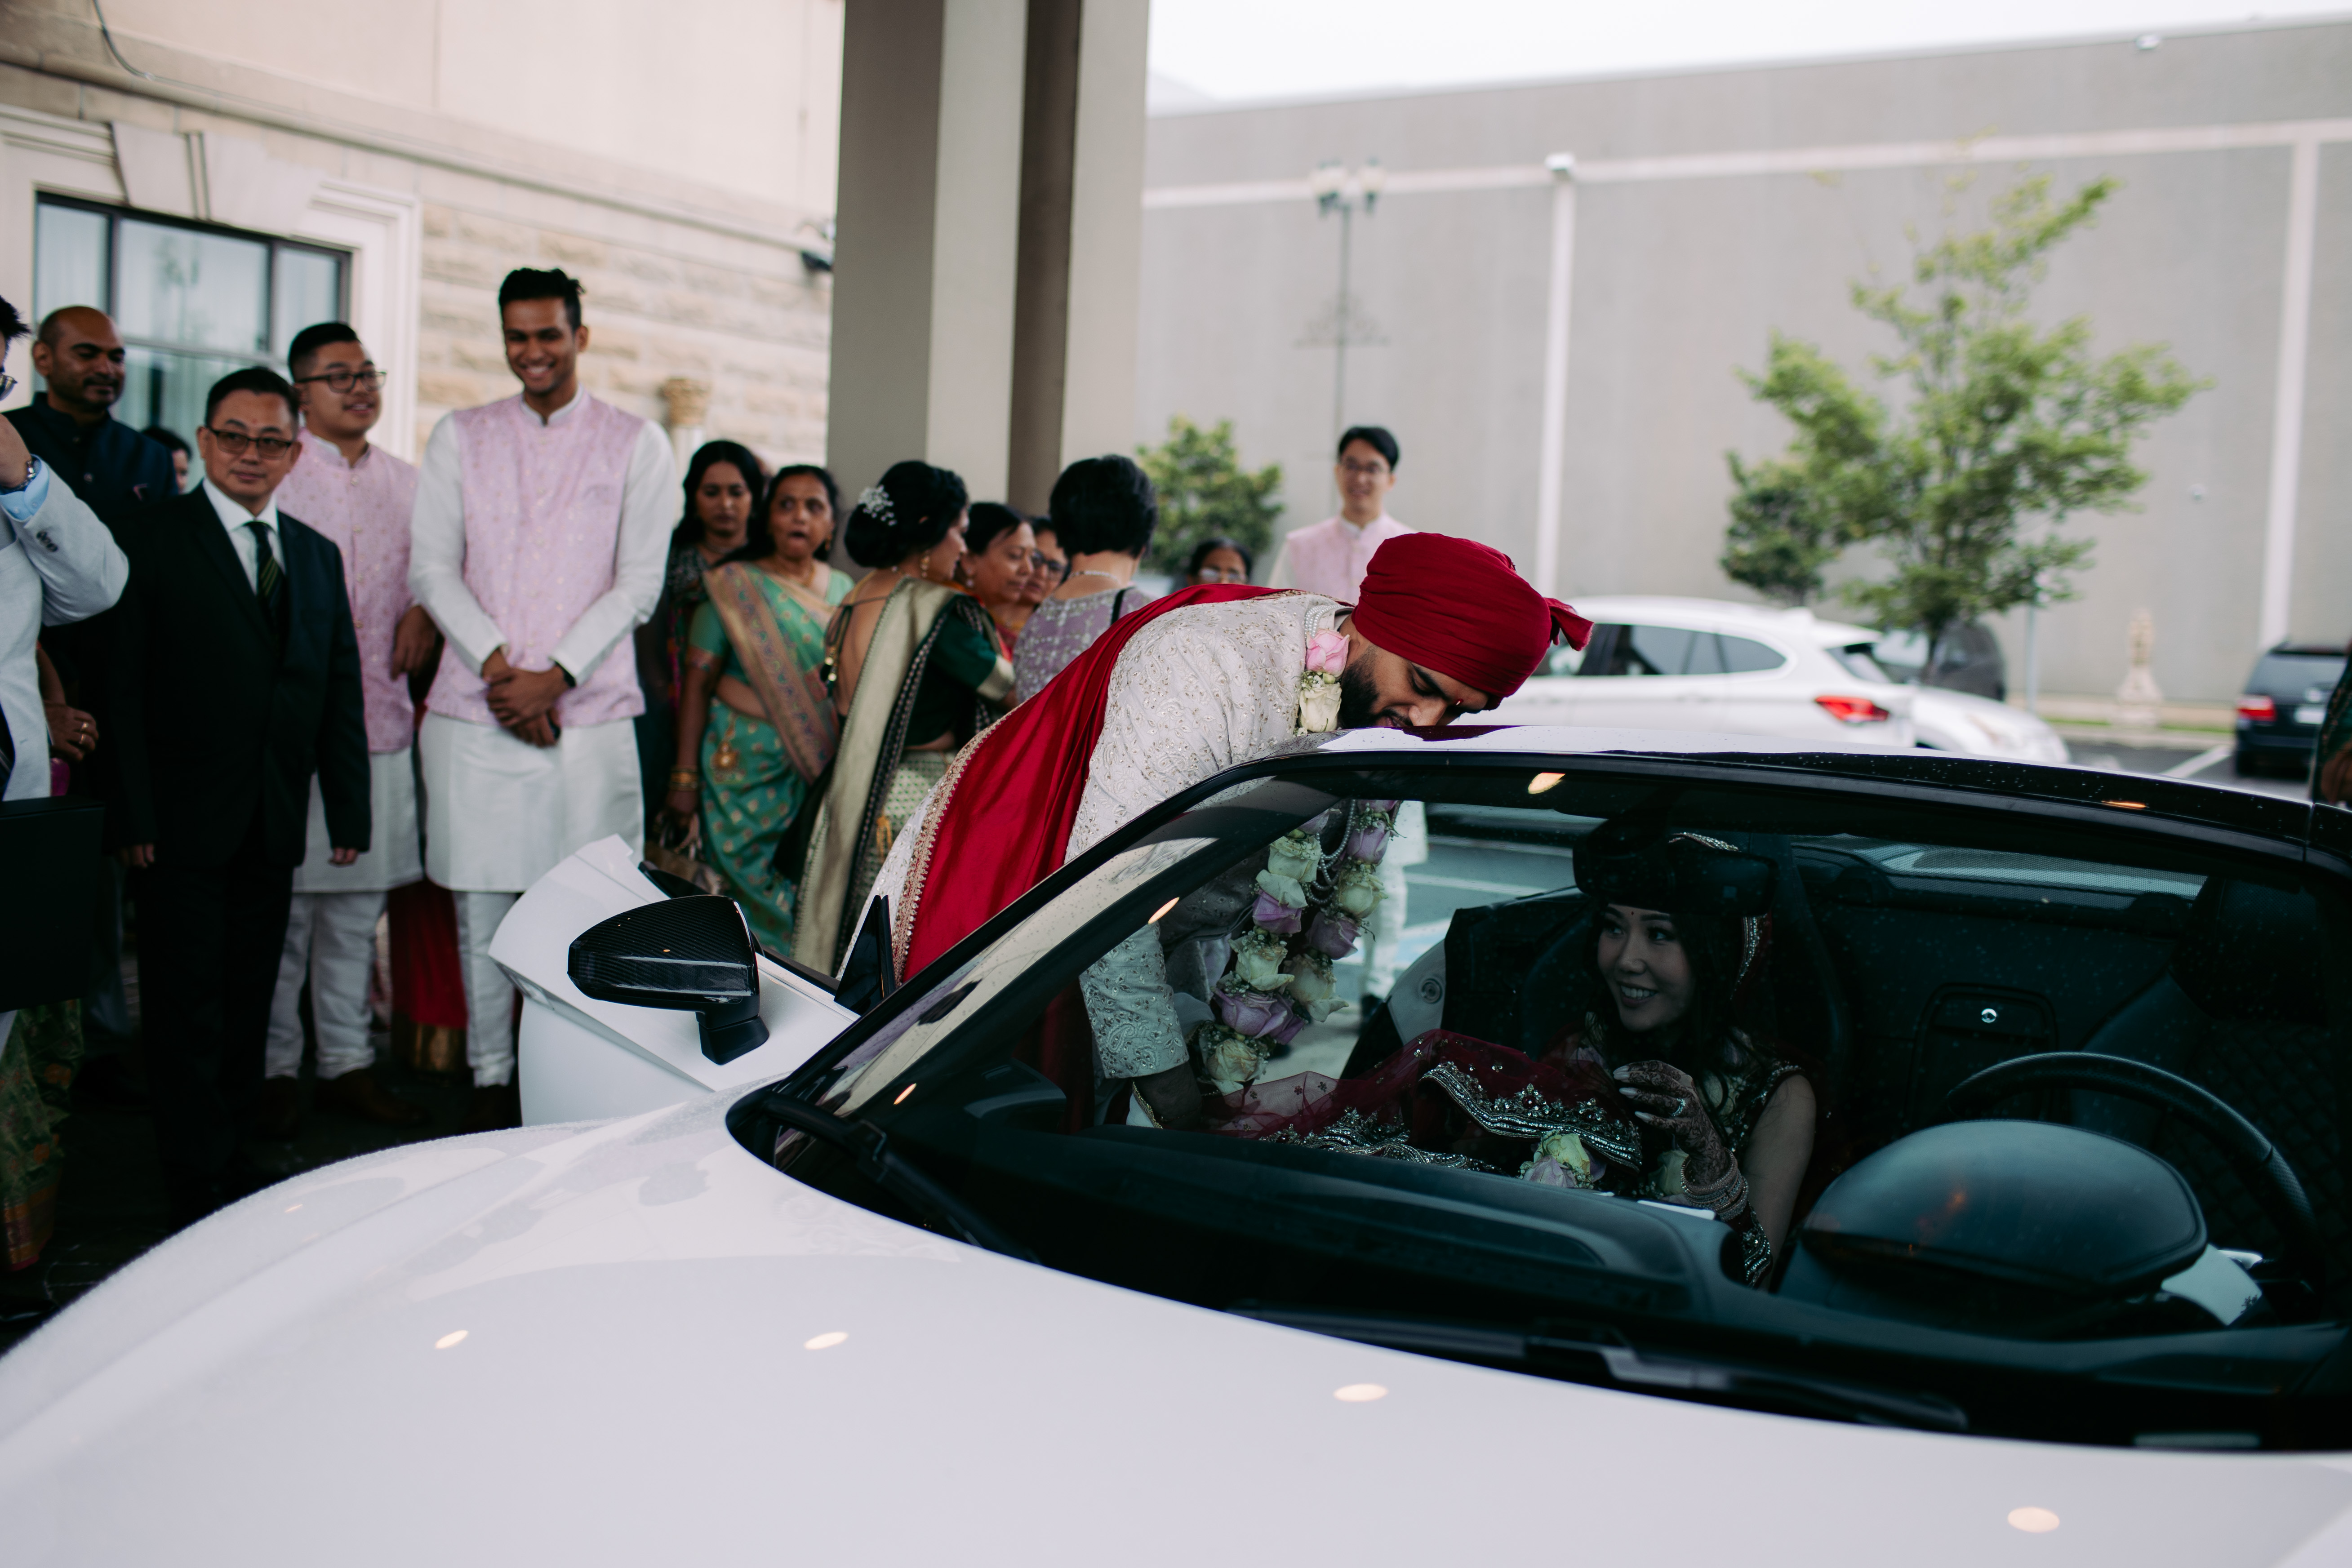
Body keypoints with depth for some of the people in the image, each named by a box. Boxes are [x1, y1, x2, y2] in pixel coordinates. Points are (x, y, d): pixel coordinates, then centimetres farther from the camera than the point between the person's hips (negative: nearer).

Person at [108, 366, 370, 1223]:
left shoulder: (317, 556, 14)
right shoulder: (149, 541, -2)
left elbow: (341, 693, 13)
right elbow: (123, 690, -7)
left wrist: (349, 809, 7)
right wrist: (136, 819, -13)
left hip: (273, 828, 5)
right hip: (184, 826, -4)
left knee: (248, 1005, 11)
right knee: (188, 1012, 1)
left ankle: (226, 1149, 23)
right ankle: (201, 1179, 10)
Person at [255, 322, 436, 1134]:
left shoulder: (404, 482, 15)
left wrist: (422, 612, 2)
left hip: (380, 722, 5)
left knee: (358, 900, 10)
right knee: (282, 900, -1)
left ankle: (347, 1061, 19)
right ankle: (273, 1068, 10)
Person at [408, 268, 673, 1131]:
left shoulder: (636, 444, 7)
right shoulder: (460, 436, 12)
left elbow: (638, 584, 0)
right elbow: (431, 569, 5)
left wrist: (553, 678, -10)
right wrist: (498, 667, -9)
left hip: (588, 714, -2)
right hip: (475, 712, 2)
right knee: (481, 907, 4)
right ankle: (489, 1080, 15)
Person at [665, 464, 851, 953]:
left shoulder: (843, 592, 11)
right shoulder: (734, 586, 0)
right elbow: (698, 682, -2)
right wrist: (685, 777, -7)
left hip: (824, 770, 3)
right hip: (747, 764, -3)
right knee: (754, 889, -4)